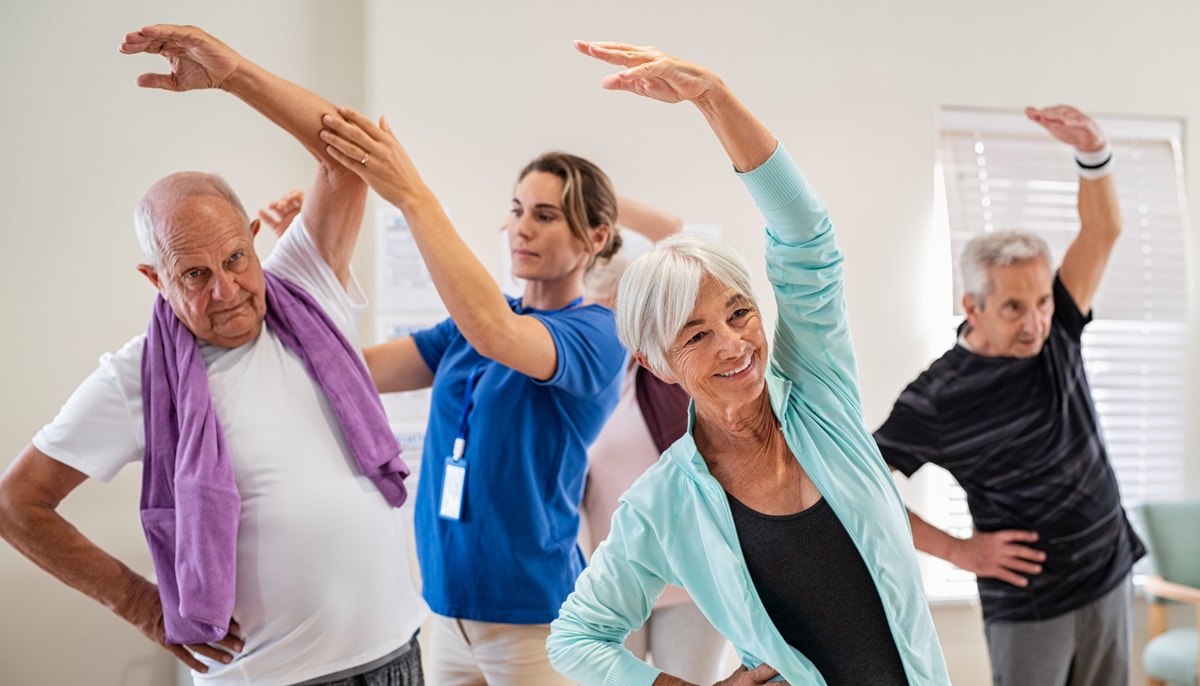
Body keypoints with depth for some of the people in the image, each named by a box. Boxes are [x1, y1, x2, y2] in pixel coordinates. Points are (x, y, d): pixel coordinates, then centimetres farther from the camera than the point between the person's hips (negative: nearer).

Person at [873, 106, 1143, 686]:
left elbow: (1102, 230, -12)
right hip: (1028, 604, -5)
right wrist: (958, 551, -13)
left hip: (1108, 579, 5)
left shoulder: (1054, 336, -4)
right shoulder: (936, 399, -18)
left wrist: (1092, 151, -31)